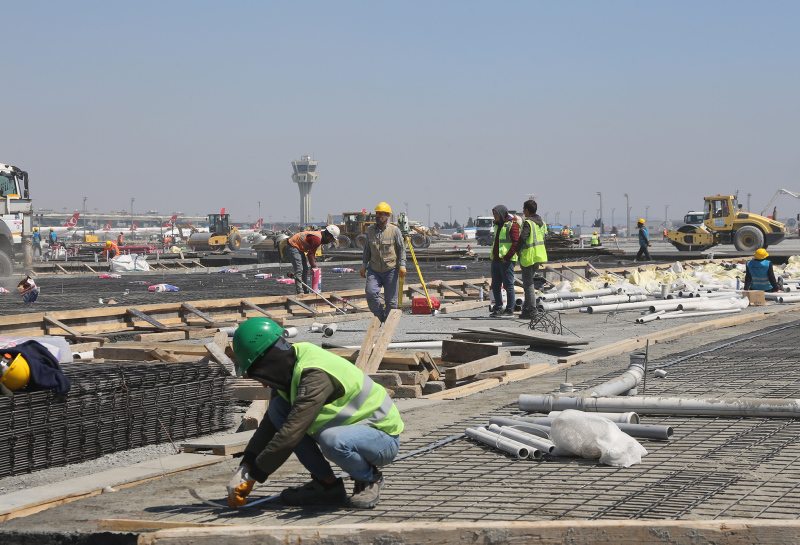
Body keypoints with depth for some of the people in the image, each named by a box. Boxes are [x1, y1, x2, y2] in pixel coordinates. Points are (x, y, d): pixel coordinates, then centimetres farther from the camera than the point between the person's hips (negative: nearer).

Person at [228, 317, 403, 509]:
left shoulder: (315, 376, -30)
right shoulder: (288, 369, -1)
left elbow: (290, 435, -33)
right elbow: (270, 425, 6)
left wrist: (253, 475, -25)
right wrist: (245, 466, -5)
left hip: (383, 437, -9)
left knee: (332, 441, -40)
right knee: (277, 408, -3)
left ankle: (370, 478, -7)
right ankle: (327, 484, 0)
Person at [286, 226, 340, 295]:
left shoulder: (320, 235, 7)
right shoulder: (317, 239, -25)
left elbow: (311, 253, 15)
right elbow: (310, 254, -20)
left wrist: (314, 265, 13)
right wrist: (314, 266, -9)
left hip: (299, 248, 11)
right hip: (293, 247, -11)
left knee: (305, 268, 12)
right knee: (299, 269, -17)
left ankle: (305, 290, 17)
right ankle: (300, 292, -20)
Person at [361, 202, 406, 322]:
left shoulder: (394, 230, -2)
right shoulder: (370, 230, 9)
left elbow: (402, 249, 0)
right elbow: (367, 249, 17)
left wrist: (402, 266, -9)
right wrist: (363, 266, 14)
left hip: (391, 270, -3)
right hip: (374, 270, 3)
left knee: (391, 298, -1)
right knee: (370, 292, -16)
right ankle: (379, 316, 3)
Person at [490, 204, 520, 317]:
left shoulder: (512, 225, -9)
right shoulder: (497, 225, 19)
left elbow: (516, 243, -16)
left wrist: (507, 257, -20)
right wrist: (493, 256, 18)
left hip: (506, 261, -9)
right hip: (496, 260, 9)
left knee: (508, 285, -4)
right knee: (495, 286, 12)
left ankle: (510, 310, 0)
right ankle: (498, 308, 21)